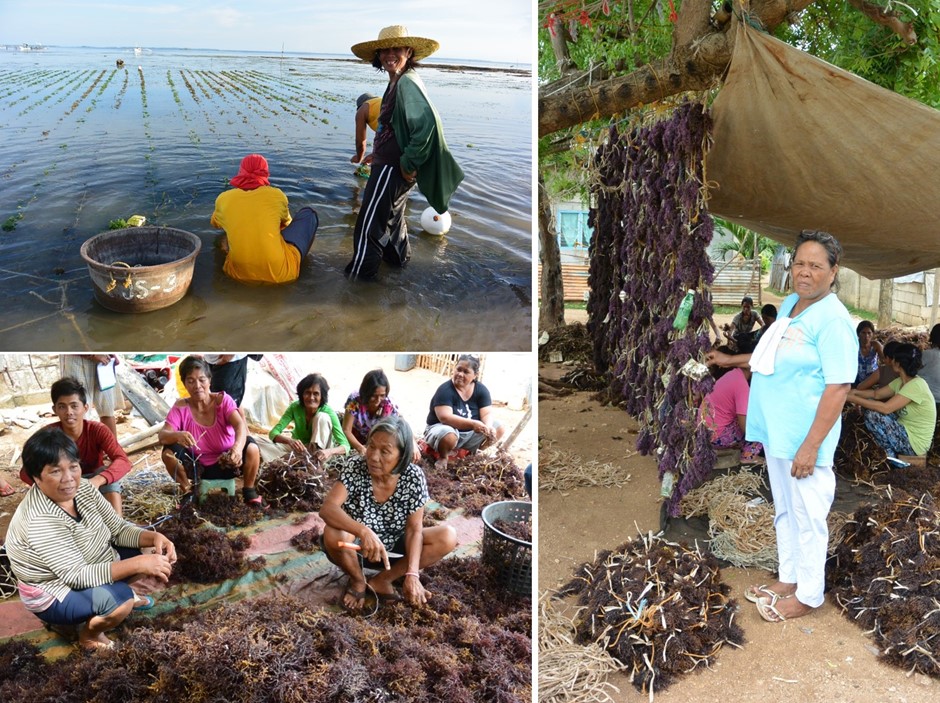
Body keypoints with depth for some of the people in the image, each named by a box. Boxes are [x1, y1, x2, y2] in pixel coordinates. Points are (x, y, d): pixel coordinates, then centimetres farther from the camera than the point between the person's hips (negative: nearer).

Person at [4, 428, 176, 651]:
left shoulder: (83, 488, -11)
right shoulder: (39, 521, -33)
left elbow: (119, 529, -3)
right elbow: (77, 576, -35)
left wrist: (154, 537, -22)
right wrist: (138, 564, -39)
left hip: (91, 568, 8)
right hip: (54, 594, -8)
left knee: (152, 550, -2)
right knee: (120, 599, -31)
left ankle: (121, 593, 20)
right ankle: (88, 633, 0)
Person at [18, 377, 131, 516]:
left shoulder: (97, 430, -21)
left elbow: (123, 461, -33)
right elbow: (26, 471, -22)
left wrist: (97, 481, -52)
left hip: (92, 482, -1)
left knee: (109, 472, -32)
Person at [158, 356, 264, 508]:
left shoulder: (222, 400, -12)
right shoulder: (181, 407, -8)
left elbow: (240, 425, -29)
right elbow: (162, 436, -20)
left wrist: (238, 447, -52)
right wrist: (177, 435, -45)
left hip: (226, 464, -1)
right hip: (197, 467, 2)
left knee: (251, 446, -30)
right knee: (169, 451, -24)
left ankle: (249, 493, -6)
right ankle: (189, 494, -1)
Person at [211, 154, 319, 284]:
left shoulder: (224, 199, 7)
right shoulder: (277, 195, 5)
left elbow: (215, 223, 32)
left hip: (238, 273, 3)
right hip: (279, 274, -3)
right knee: (308, 214, 17)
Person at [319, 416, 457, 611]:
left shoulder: (413, 476, -18)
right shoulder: (355, 468, -22)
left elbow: (414, 529, -16)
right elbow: (327, 508, -34)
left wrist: (412, 574, -30)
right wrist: (364, 532, -50)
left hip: (392, 547, 2)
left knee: (448, 537, -19)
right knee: (333, 534, -35)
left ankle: (381, 580, -8)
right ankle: (358, 580, -3)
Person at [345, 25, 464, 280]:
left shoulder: (407, 83, -22)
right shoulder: (397, 83, 8)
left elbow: (426, 123, -35)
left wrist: (409, 164, -27)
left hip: (392, 168, -10)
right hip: (390, 165, 10)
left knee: (369, 224, -1)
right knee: (392, 214, 27)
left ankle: (359, 274, 11)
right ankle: (398, 256, 45)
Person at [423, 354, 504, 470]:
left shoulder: (481, 390, -5)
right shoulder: (445, 390, -21)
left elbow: (487, 414, -11)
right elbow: (445, 417, -32)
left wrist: (488, 427, -35)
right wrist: (473, 424, -41)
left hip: (470, 433, 6)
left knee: (499, 429, -9)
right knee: (448, 436, -40)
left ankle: (473, 451, 13)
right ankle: (443, 456, -5)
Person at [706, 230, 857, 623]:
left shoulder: (832, 319, -19)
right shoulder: (789, 304, 8)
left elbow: (838, 387, -22)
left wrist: (810, 446, -23)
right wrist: (731, 360, 27)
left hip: (804, 440, -9)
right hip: (775, 432, 9)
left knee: (807, 517, 6)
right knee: (784, 511, 21)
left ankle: (808, 596, 22)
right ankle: (789, 579, 37)